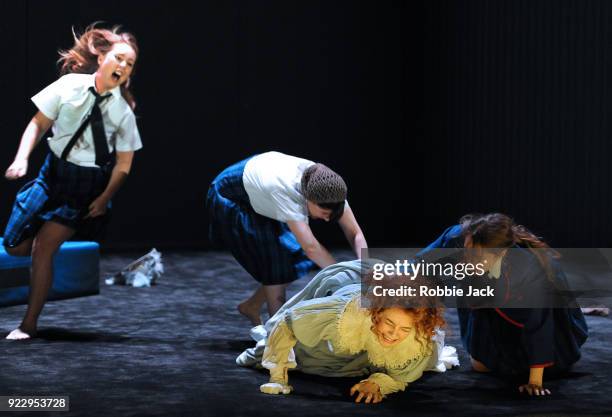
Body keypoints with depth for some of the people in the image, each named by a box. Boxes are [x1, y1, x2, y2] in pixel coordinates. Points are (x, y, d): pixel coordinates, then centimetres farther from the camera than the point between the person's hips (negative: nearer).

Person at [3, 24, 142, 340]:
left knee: (43, 248, -12)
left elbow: (123, 164, -1)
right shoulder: (69, 86, -8)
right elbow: (38, 124, 0)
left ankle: (29, 324, 0)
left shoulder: (123, 112, -8)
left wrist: (104, 199, -7)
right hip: (53, 173, 2)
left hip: (87, 186, -2)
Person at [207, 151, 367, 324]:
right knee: (274, 261, -17)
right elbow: (311, 247, -48)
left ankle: (250, 306, 18)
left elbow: (355, 233, -24)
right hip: (231, 199, -7)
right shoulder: (284, 191, -45)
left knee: (296, 258, -1)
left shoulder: (326, 185, -27)